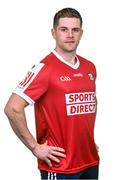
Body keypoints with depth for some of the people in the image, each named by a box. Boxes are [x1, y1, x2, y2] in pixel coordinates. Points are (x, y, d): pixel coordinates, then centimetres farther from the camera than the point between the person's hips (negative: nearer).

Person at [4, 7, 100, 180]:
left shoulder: (90, 67, 7)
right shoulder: (44, 69, -13)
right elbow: (12, 109, -18)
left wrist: (89, 139, 13)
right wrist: (35, 147, -15)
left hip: (90, 161, 6)